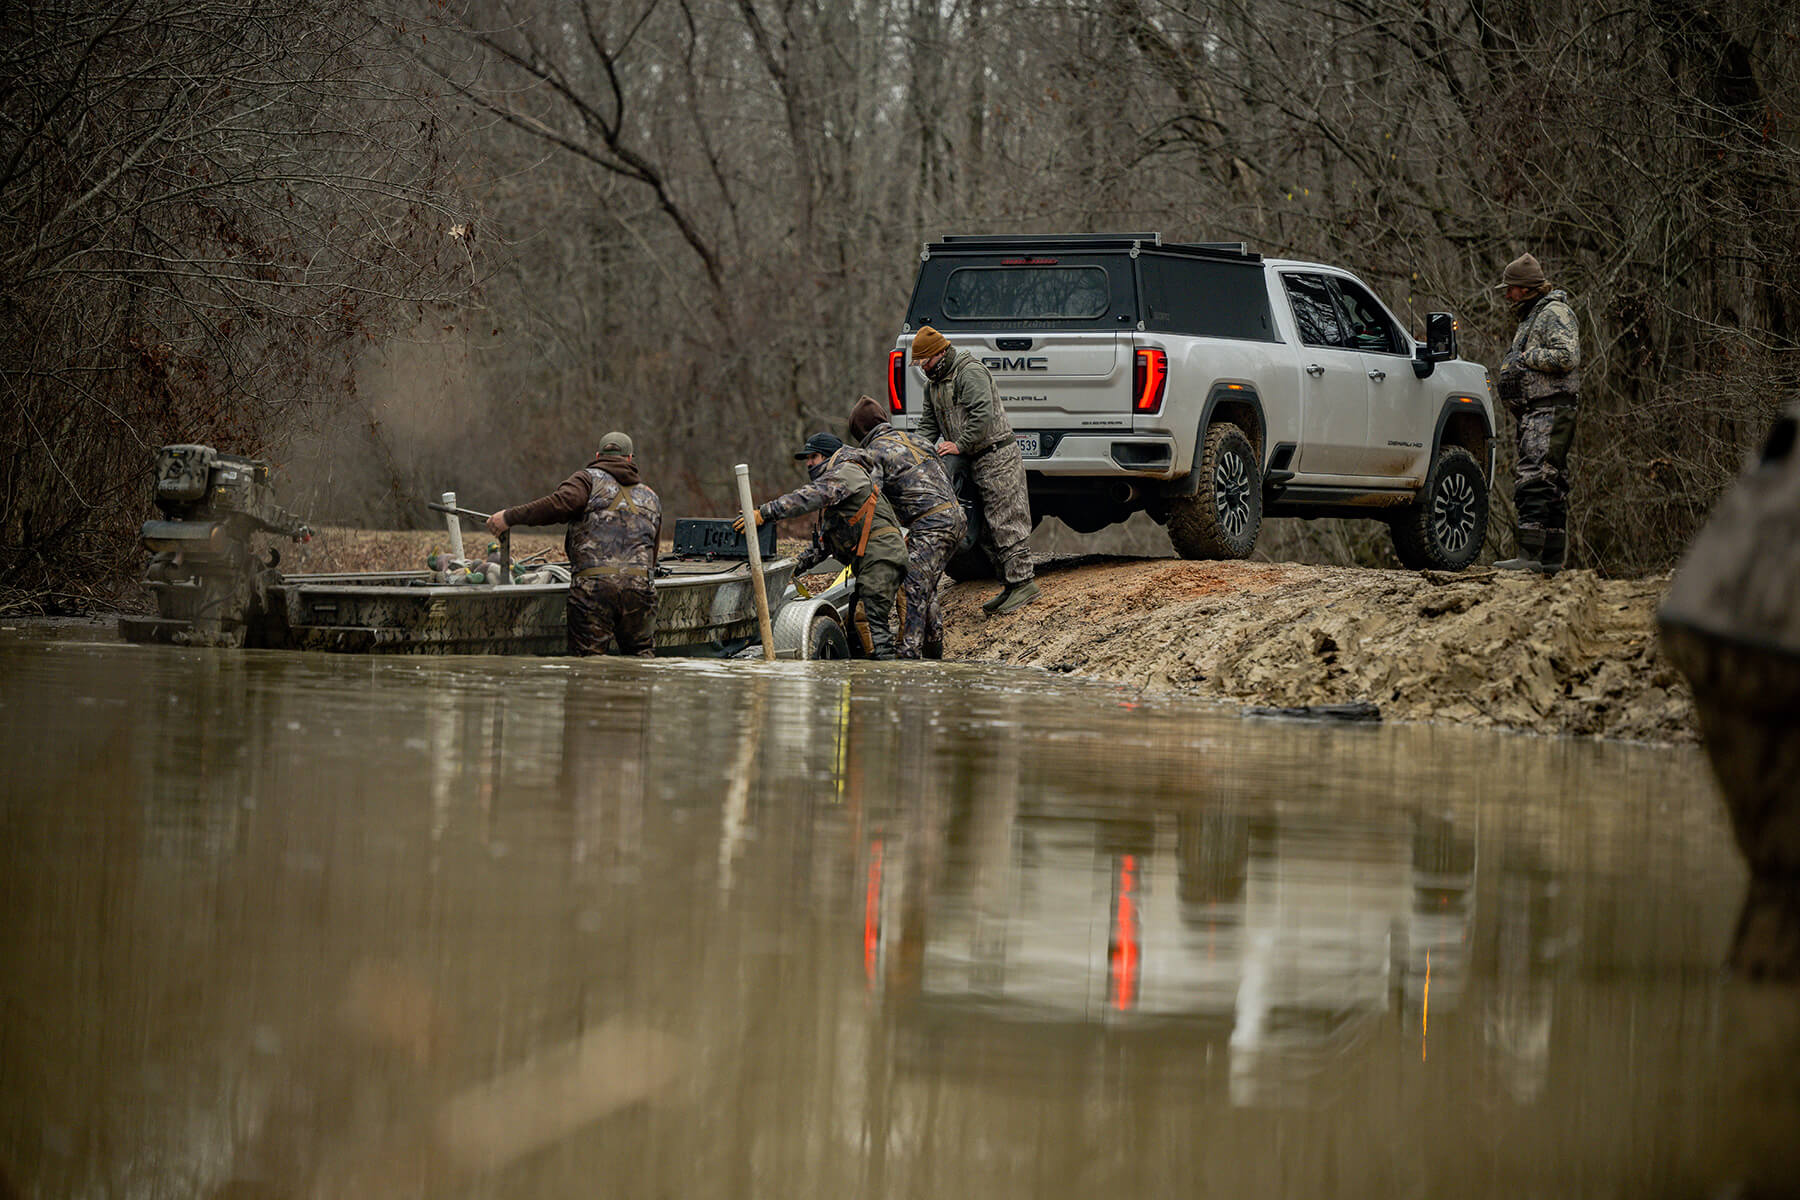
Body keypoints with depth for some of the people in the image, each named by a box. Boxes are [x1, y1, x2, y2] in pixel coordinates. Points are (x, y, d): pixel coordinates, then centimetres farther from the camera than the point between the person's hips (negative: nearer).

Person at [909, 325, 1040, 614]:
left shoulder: (970, 372, -14)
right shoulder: (935, 383, 17)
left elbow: (983, 414, -24)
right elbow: (929, 423, 23)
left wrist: (961, 445, -19)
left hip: (997, 456, -10)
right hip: (977, 462, 10)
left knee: (1005, 521, -11)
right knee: (989, 528, 8)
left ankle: (1023, 582, -10)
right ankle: (1011, 587, 10)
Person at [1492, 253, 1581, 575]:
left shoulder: (1554, 313, -8)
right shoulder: (1532, 317, 25)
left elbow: (1568, 357, -21)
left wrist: (1525, 356, -13)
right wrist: (1508, 379, 15)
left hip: (1551, 410, -11)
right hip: (1535, 412, 11)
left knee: (1533, 482, -18)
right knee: (1550, 487, 9)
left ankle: (1530, 555, -24)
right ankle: (1552, 559, 9)